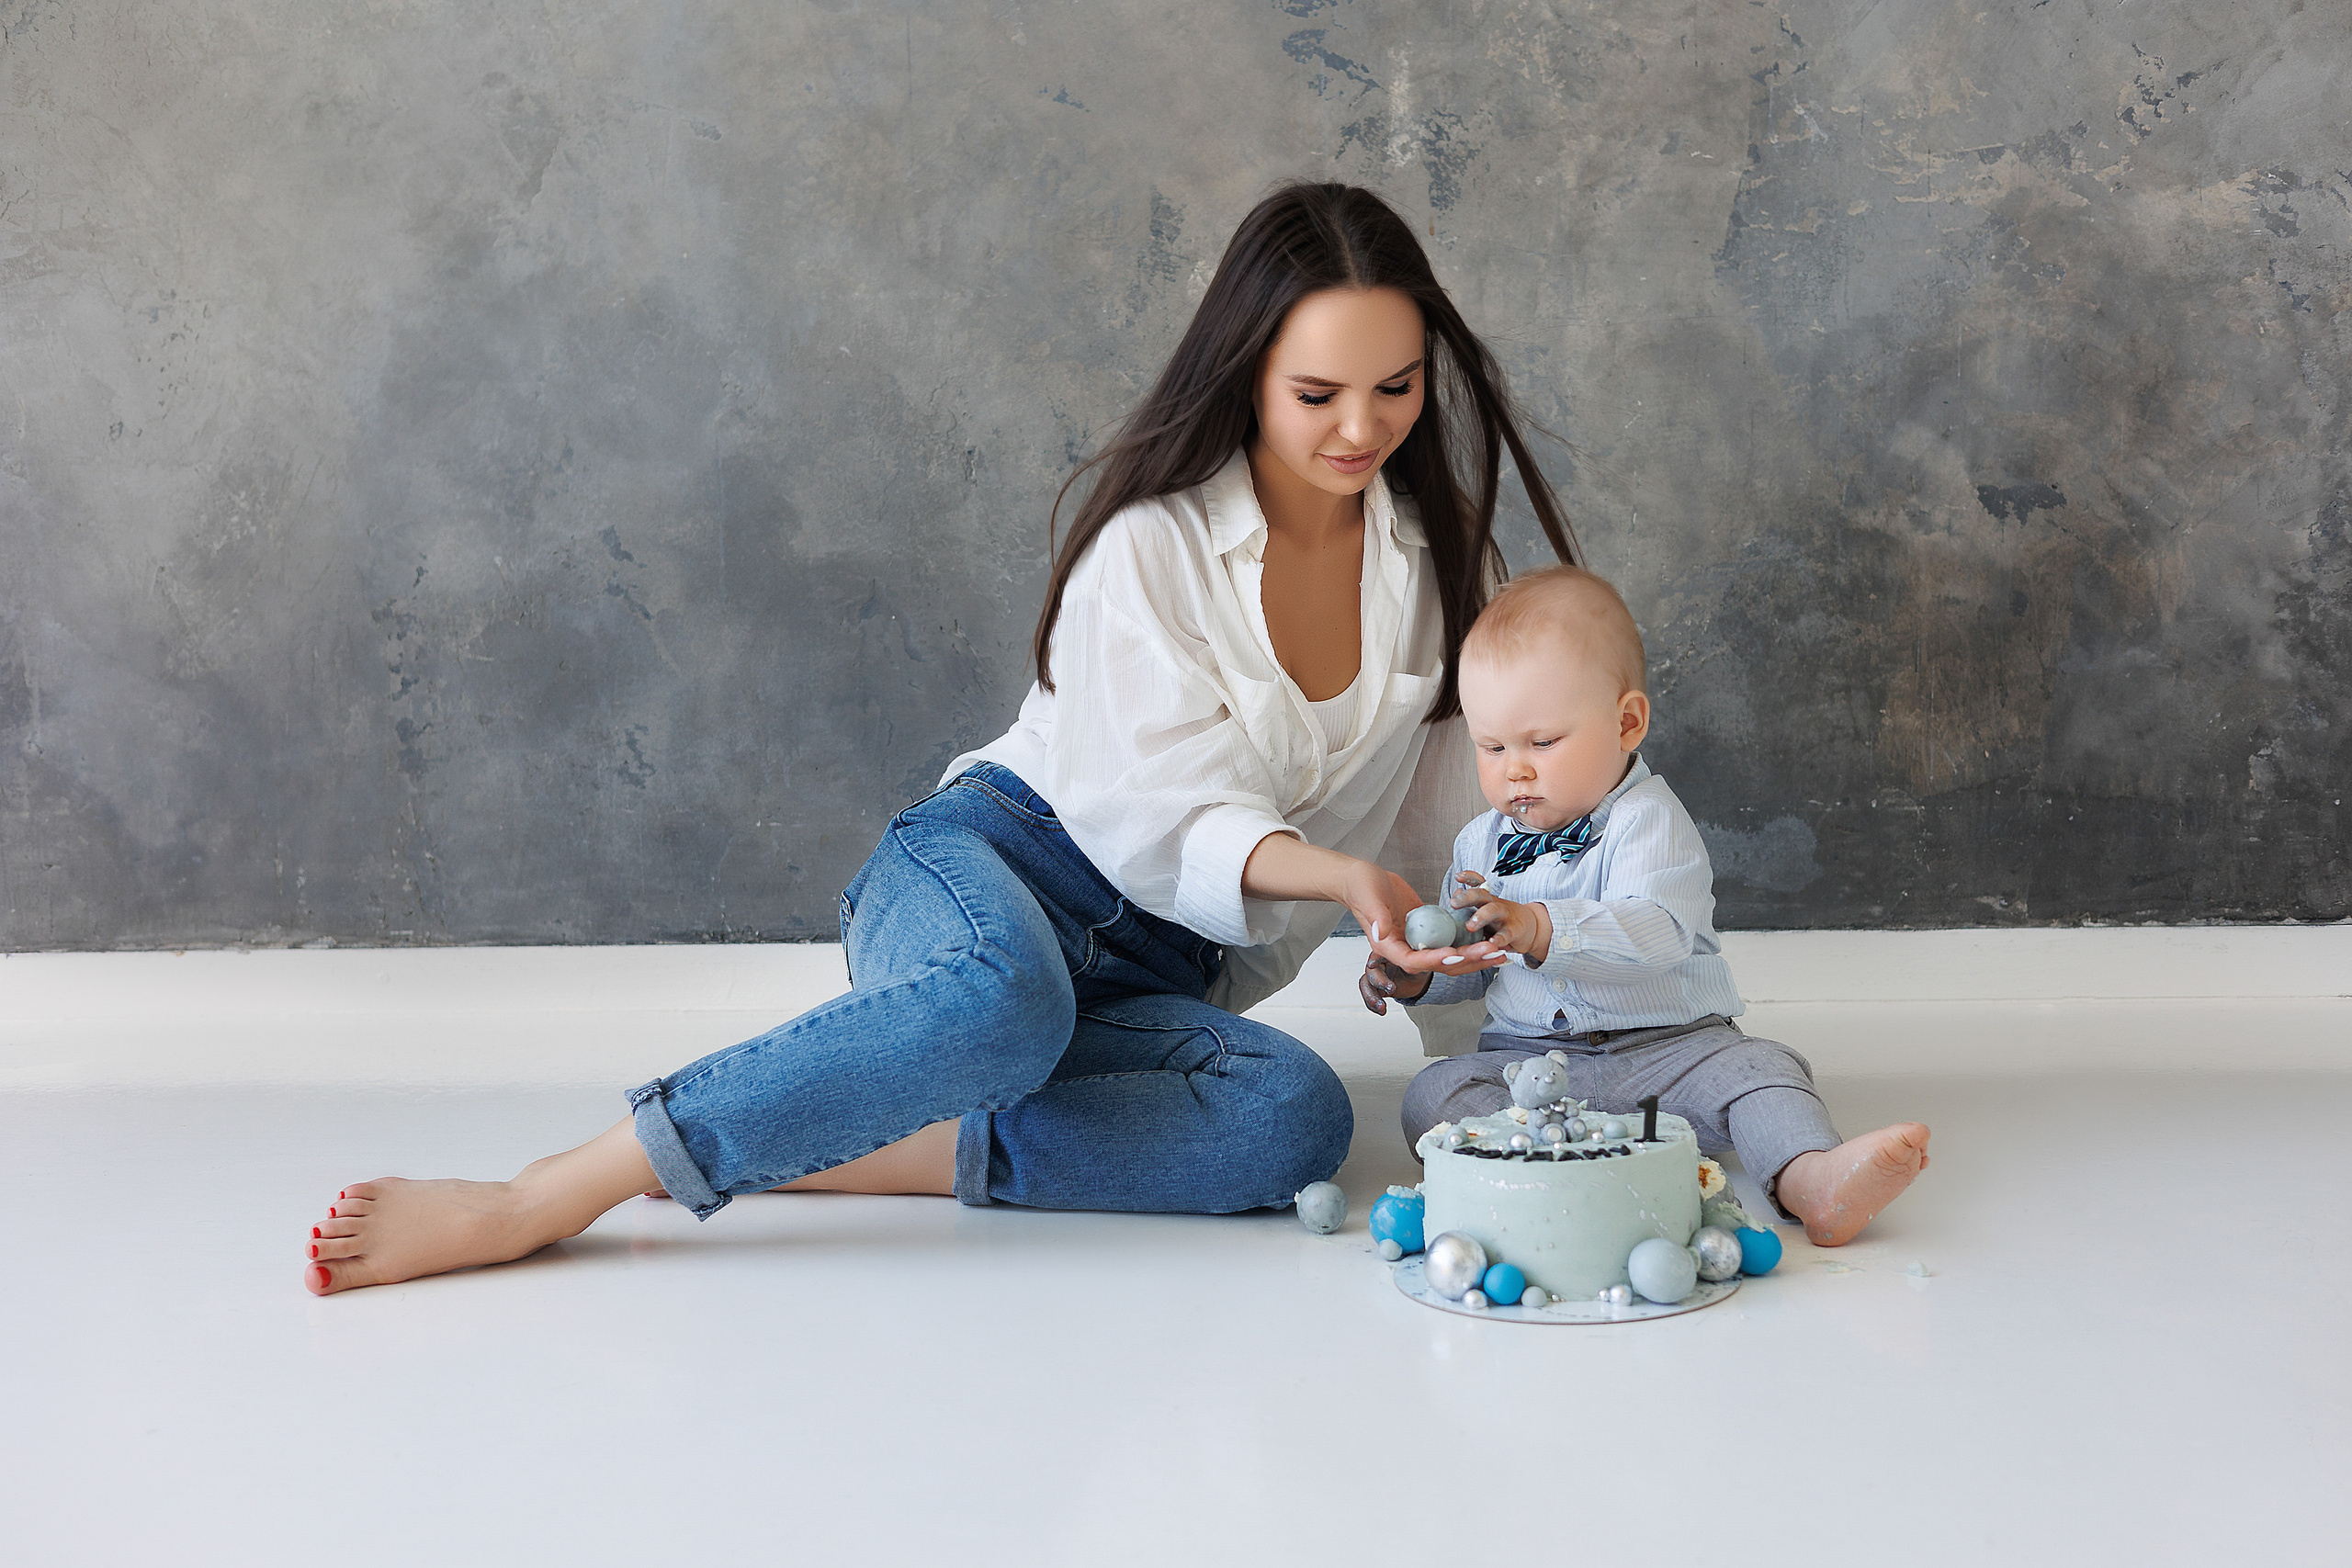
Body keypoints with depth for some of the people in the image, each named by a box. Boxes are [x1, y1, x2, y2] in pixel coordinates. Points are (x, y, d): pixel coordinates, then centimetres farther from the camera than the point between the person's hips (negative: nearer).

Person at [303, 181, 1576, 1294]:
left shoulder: (1435, 543, 7)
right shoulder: (1154, 544, -8)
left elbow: (1451, 777, 17)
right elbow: (1175, 825, -15)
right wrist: (1334, 872, -32)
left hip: (1154, 976, 5)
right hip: (990, 868, -4)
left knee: (1296, 1116, -33)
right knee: (1004, 996, -44)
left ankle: (818, 1153, -33)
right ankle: (534, 1202, -39)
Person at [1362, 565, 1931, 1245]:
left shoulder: (1649, 821, -10)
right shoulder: (1482, 843, 11)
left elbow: (1657, 933, -29)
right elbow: (1474, 960, 25)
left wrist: (1537, 928, -42)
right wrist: (1418, 974, 2)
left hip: (1666, 1047, -3)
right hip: (1528, 1057, 4)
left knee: (1755, 1068, -28)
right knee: (1433, 1093, -22)